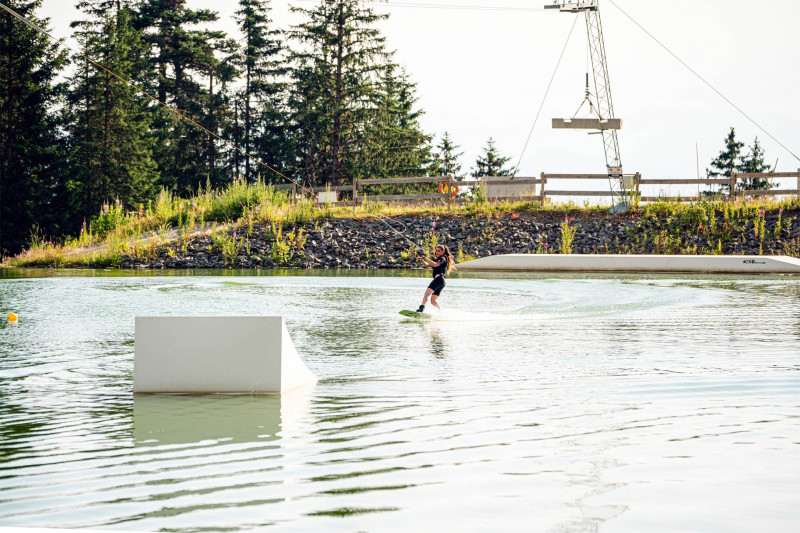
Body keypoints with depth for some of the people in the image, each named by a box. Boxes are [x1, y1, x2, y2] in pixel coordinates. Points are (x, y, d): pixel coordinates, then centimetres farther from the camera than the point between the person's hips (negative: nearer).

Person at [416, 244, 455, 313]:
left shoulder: (443, 258, 2)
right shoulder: (437, 259, 31)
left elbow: (435, 264, -17)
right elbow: (427, 264, 25)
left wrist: (425, 258, -20)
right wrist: (421, 260, 7)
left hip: (439, 278, -10)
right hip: (441, 281, 10)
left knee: (427, 293, -26)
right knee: (433, 301, 11)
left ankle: (422, 308, -45)